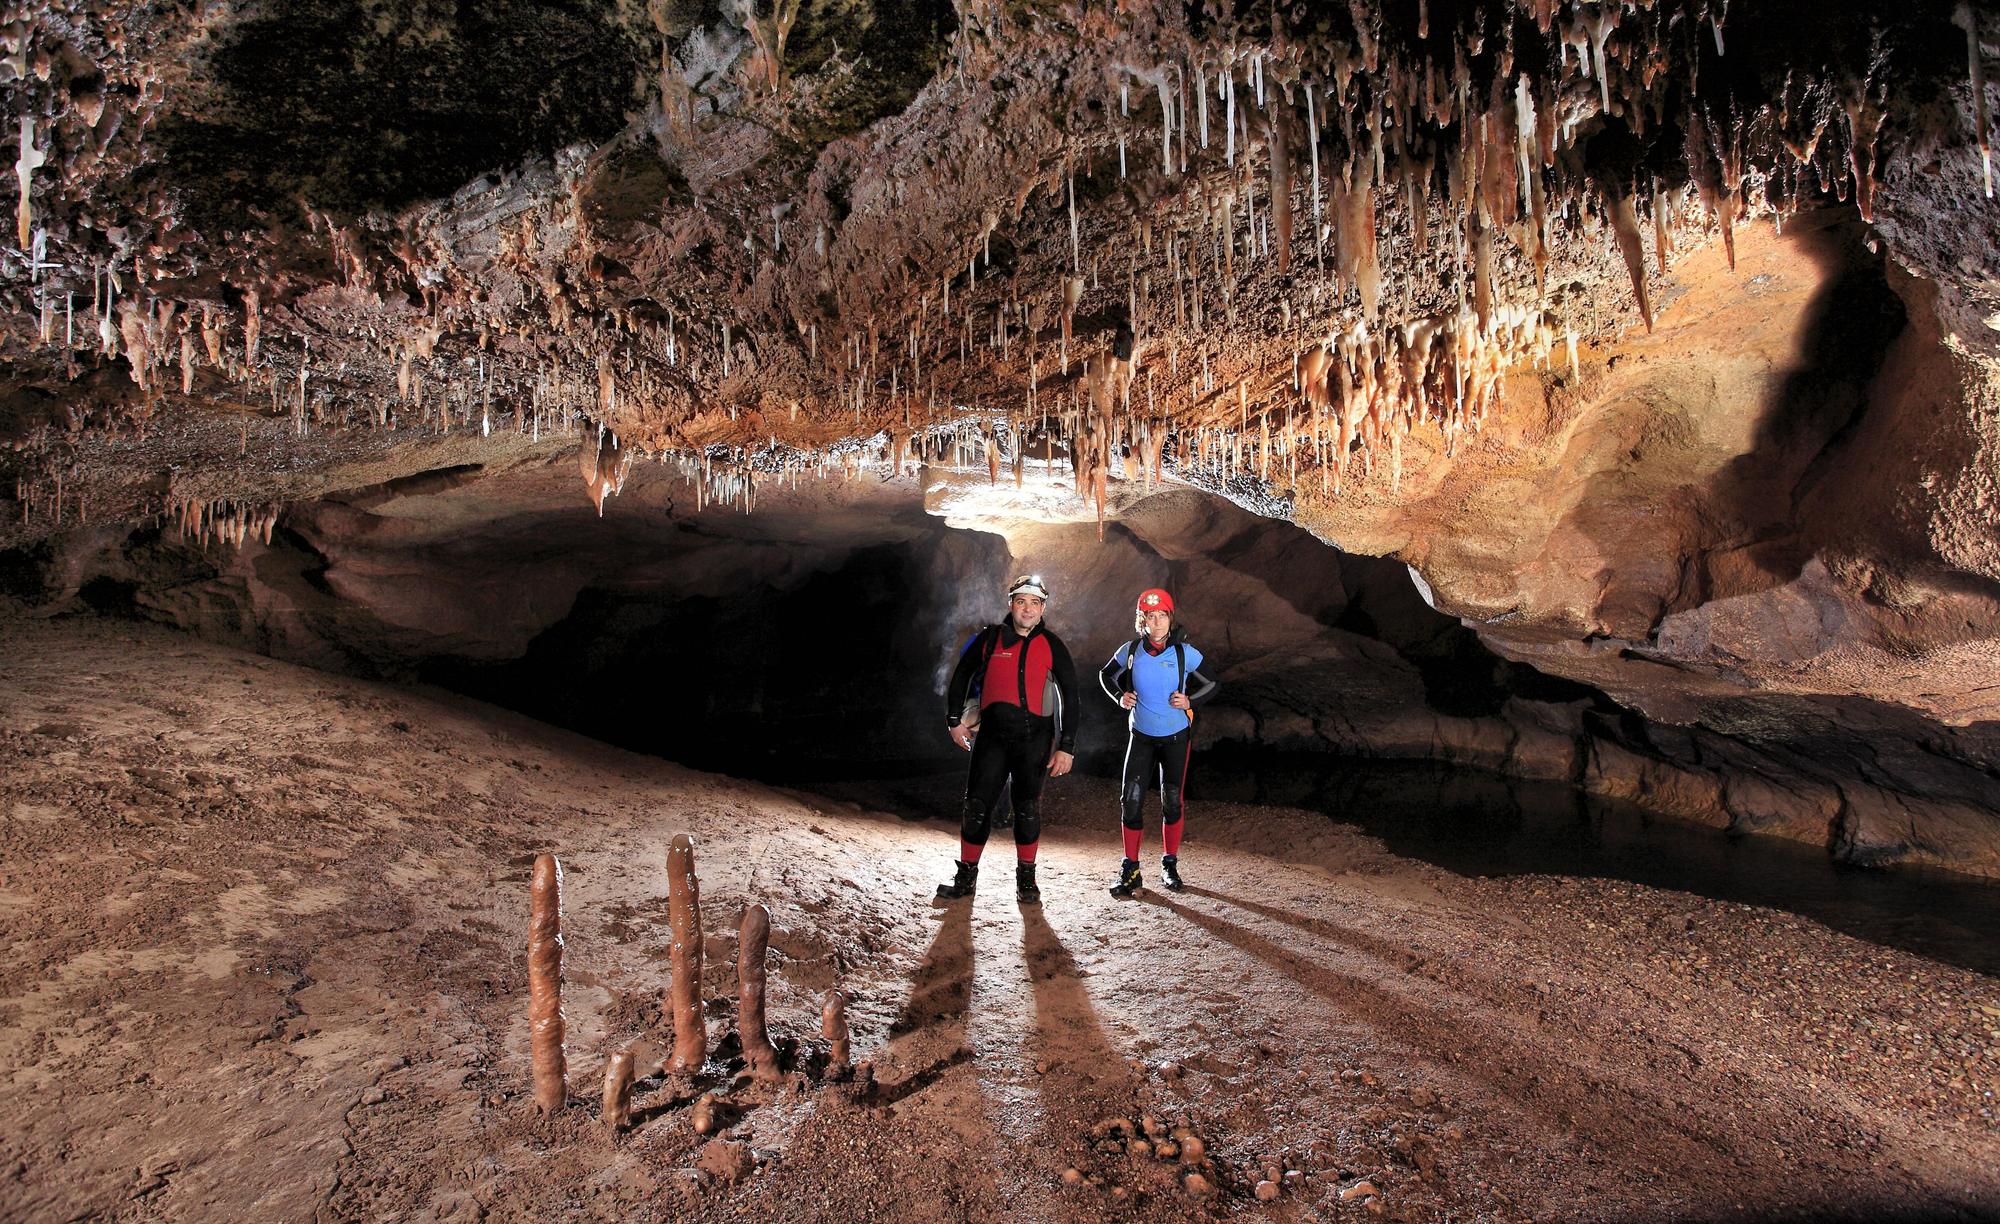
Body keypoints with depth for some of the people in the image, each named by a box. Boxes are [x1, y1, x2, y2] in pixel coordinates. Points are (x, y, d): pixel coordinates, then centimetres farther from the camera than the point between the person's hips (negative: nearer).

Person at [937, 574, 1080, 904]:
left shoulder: (1052, 646, 2)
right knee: (977, 806, -1)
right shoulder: (989, 638, 4)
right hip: (991, 734, 1)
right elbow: (961, 676, 15)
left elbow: (1070, 698, 2)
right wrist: (954, 721, 8)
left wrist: (1066, 748, -4)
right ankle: (966, 876, 12)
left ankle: (1026, 878, 20)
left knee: (1028, 809, 6)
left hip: (1034, 738, 0)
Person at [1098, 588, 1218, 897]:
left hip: (1176, 736, -1)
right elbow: (1106, 675, 9)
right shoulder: (1130, 651, -9)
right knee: (1132, 799, -6)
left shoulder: (1185, 653, -13)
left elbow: (1211, 684, 0)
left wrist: (1190, 701, -18)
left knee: (1173, 801, 7)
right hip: (1142, 736, 1)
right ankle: (1130, 871, 4)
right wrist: (1120, 696, -9)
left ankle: (1170, 865, 24)